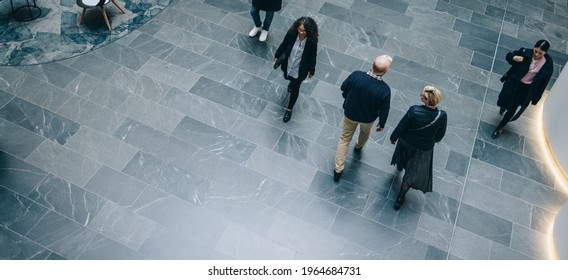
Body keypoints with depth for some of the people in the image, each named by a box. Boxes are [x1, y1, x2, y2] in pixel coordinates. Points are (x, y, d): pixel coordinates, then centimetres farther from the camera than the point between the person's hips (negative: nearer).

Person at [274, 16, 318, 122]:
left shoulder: (312, 41, -28)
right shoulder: (291, 34, -24)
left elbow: (313, 56, -12)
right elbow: (283, 45, -5)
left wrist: (311, 70, -1)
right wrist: (277, 56, 8)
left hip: (300, 70, -3)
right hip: (288, 65, 3)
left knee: (295, 89, 14)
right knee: (288, 78, 34)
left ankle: (289, 109, 38)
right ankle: (292, 83, 73)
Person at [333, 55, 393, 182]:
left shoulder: (356, 75, -30)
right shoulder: (385, 89, -34)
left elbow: (343, 88, -10)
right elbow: (384, 110, -19)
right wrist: (381, 124, 2)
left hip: (350, 113, 1)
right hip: (368, 118, 0)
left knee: (345, 138, 21)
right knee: (365, 132, 36)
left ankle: (338, 169, 26)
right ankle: (358, 146, 67)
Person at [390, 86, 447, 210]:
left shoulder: (414, 110, -33)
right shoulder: (442, 116, -27)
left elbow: (401, 127, -19)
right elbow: (440, 135, -10)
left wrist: (393, 137, 0)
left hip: (406, 143, 0)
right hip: (424, 149, 0)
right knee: (412, 174, 18)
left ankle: (400, 166, 71)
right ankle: (400, 199, 30)